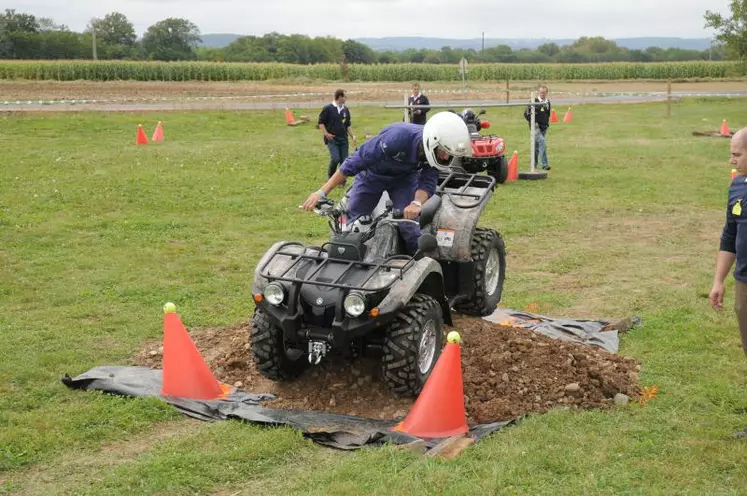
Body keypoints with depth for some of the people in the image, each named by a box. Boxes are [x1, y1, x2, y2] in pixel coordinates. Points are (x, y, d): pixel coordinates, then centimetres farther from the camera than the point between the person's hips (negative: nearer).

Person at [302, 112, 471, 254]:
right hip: (372, 174, -2)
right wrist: (322, 193, -34)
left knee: (409, 225, -15)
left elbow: (428, 181, -20)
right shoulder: (397, 137, -42)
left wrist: (417, 203, -44)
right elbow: (354, 163, -35)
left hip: (404, 177, 3)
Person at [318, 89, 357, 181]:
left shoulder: (345, 110, 12)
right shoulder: (327, 108, -4)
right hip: (332, 139, -5)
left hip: (343, 139, 5)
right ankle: (330, 177, 6)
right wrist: (326, 134, -11)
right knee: (335, 159, -18)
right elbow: (321, 122, -1)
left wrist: (352, 136, 11)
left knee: (344, 160, 1)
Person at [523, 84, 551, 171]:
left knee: (537, 146, 13)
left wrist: (547, 123, 16)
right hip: (536, 127, -6)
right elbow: (526, 113, -9)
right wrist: (533, 122, -11)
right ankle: (544, 164, -22)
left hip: (544, 127, 6)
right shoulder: (534, 102, -10)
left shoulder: (548, 102, 10)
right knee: (542, 143, -20)